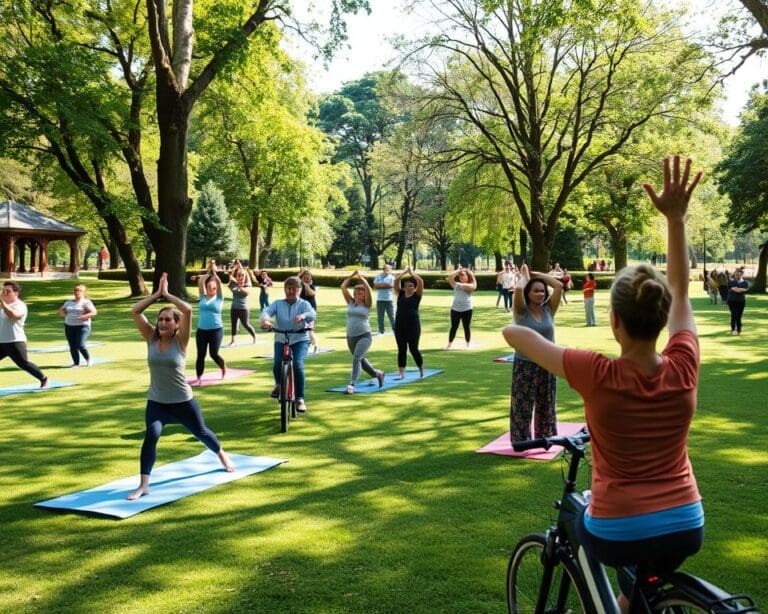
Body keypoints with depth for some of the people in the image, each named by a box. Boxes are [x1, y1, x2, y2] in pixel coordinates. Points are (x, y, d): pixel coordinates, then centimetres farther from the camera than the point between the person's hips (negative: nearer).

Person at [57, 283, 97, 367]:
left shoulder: (86, 302, -1)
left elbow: (93, 312, -13)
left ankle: (88, 359, 8)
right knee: (72, 346, 0)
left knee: (80, 345, -16)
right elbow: (60, 310, 25)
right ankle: (76, 363, 8)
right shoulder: (69, 302, 18)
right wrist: (64, 313, 2)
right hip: (69, 326, 6)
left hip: (82, 326, -5)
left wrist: (83, 317, -22)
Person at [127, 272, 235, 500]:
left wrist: (167, 295, -16)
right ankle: (143, 485, -19)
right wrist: (157, 294, -12)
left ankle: (222, 456, 51)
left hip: (182, 401, -1)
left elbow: (188, 311, -26)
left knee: (201, 432, 20)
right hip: (156, 402, 1)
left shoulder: (180, 340, -12)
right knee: (151, 435, -24)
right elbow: (135, 312, -10)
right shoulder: (151, 338, -3)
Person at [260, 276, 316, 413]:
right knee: (277, 364, -20)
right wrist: (265, 319, -40)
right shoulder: (278, 304, 4)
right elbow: (266, 311, -14)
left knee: (297, 365, -24)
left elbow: (312, 314, -22)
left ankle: (300, 399, -11)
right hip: (281, 340, 2)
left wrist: (303, 316, -46)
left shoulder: (304, 304, -1)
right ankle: (279, 384, 17)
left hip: (300, 340, -2)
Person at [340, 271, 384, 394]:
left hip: (364, 336, -6)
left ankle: (351, 385, -24)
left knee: (356, 359, -21)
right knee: (360, 359, 20)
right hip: (350, 337, 6)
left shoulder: (366, 304, -3)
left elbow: (368, 289, -17)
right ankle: (377, 374, 43)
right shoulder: (350, 302, 8)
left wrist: (361, 277, -8)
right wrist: (352, 275, 1)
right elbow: (343, 287, 1)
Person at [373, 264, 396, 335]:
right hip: (380, 300, 1)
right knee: (380, 316, 4)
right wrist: (386, 285, -10)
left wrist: (381, 285, -7)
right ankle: (381, 331, 11)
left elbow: (392, 285, -11)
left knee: (392, 316, -1)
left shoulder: (391, 277, 6)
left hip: (389, 300, -1)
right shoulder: (378, 277, 9)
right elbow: (375, 285, -7)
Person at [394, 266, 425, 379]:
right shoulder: (400, 294, 9)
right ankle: (401, 373, 10)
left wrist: (411, 272, -2)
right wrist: (405, 271, 4)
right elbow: (396, 280, 2)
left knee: (413, 349, -1)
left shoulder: (417, 295, 1)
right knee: (401, 350, 6)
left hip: (413, 325, -4)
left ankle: (421, 370, 20)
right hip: (399, 325, 4)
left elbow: (420, 281, -12)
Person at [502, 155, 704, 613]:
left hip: (616, 534, -3)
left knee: (574, 523, 33)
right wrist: (676, 218, -2)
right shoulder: (683, 368, -13)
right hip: (686, 529, 3)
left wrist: (512, 329, 17)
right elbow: (681, 291, 1)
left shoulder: (597, 377, -20)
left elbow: (519, 336, -6)